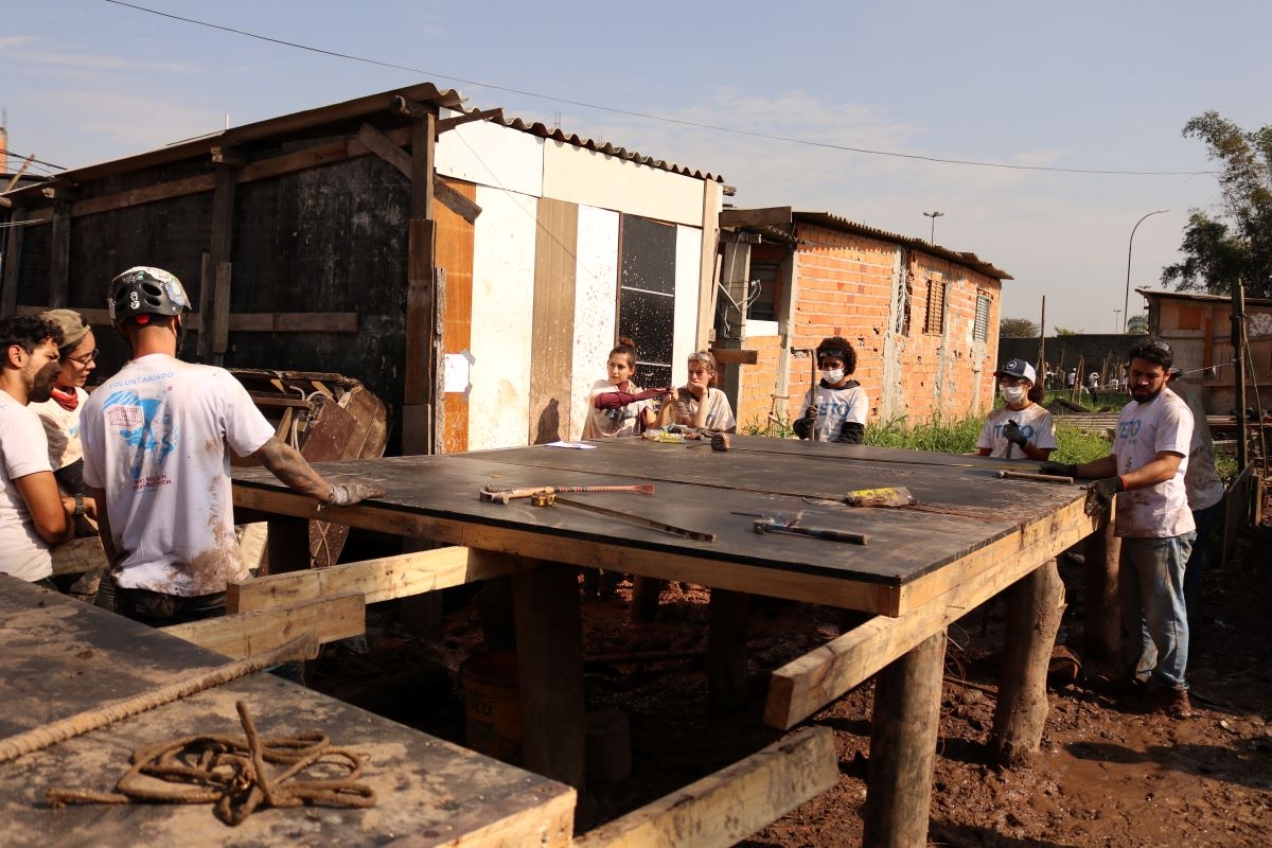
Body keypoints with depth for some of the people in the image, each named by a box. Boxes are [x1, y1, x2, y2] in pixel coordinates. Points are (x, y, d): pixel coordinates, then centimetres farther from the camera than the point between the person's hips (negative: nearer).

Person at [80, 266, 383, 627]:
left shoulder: (98, 404, 0)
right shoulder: (213, 384, -11)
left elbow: (103, 506, 8)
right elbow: (276, 456, -6)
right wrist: (333, 493, 9)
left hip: (137, 591, 3)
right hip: (209, 587, -3)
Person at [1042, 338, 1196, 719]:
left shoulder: (1172, 410, -11)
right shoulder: (1129, 411, 18)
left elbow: (1167, 465, -23)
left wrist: (1118, 484, -36)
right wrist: (1072, 471, 14)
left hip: (1163, 529, -9)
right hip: (1132, 525, 9)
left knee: (1164, 610, -1)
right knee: (1140, 607, 17)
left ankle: (1172, 685, 11)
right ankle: (1142, 674, 29)